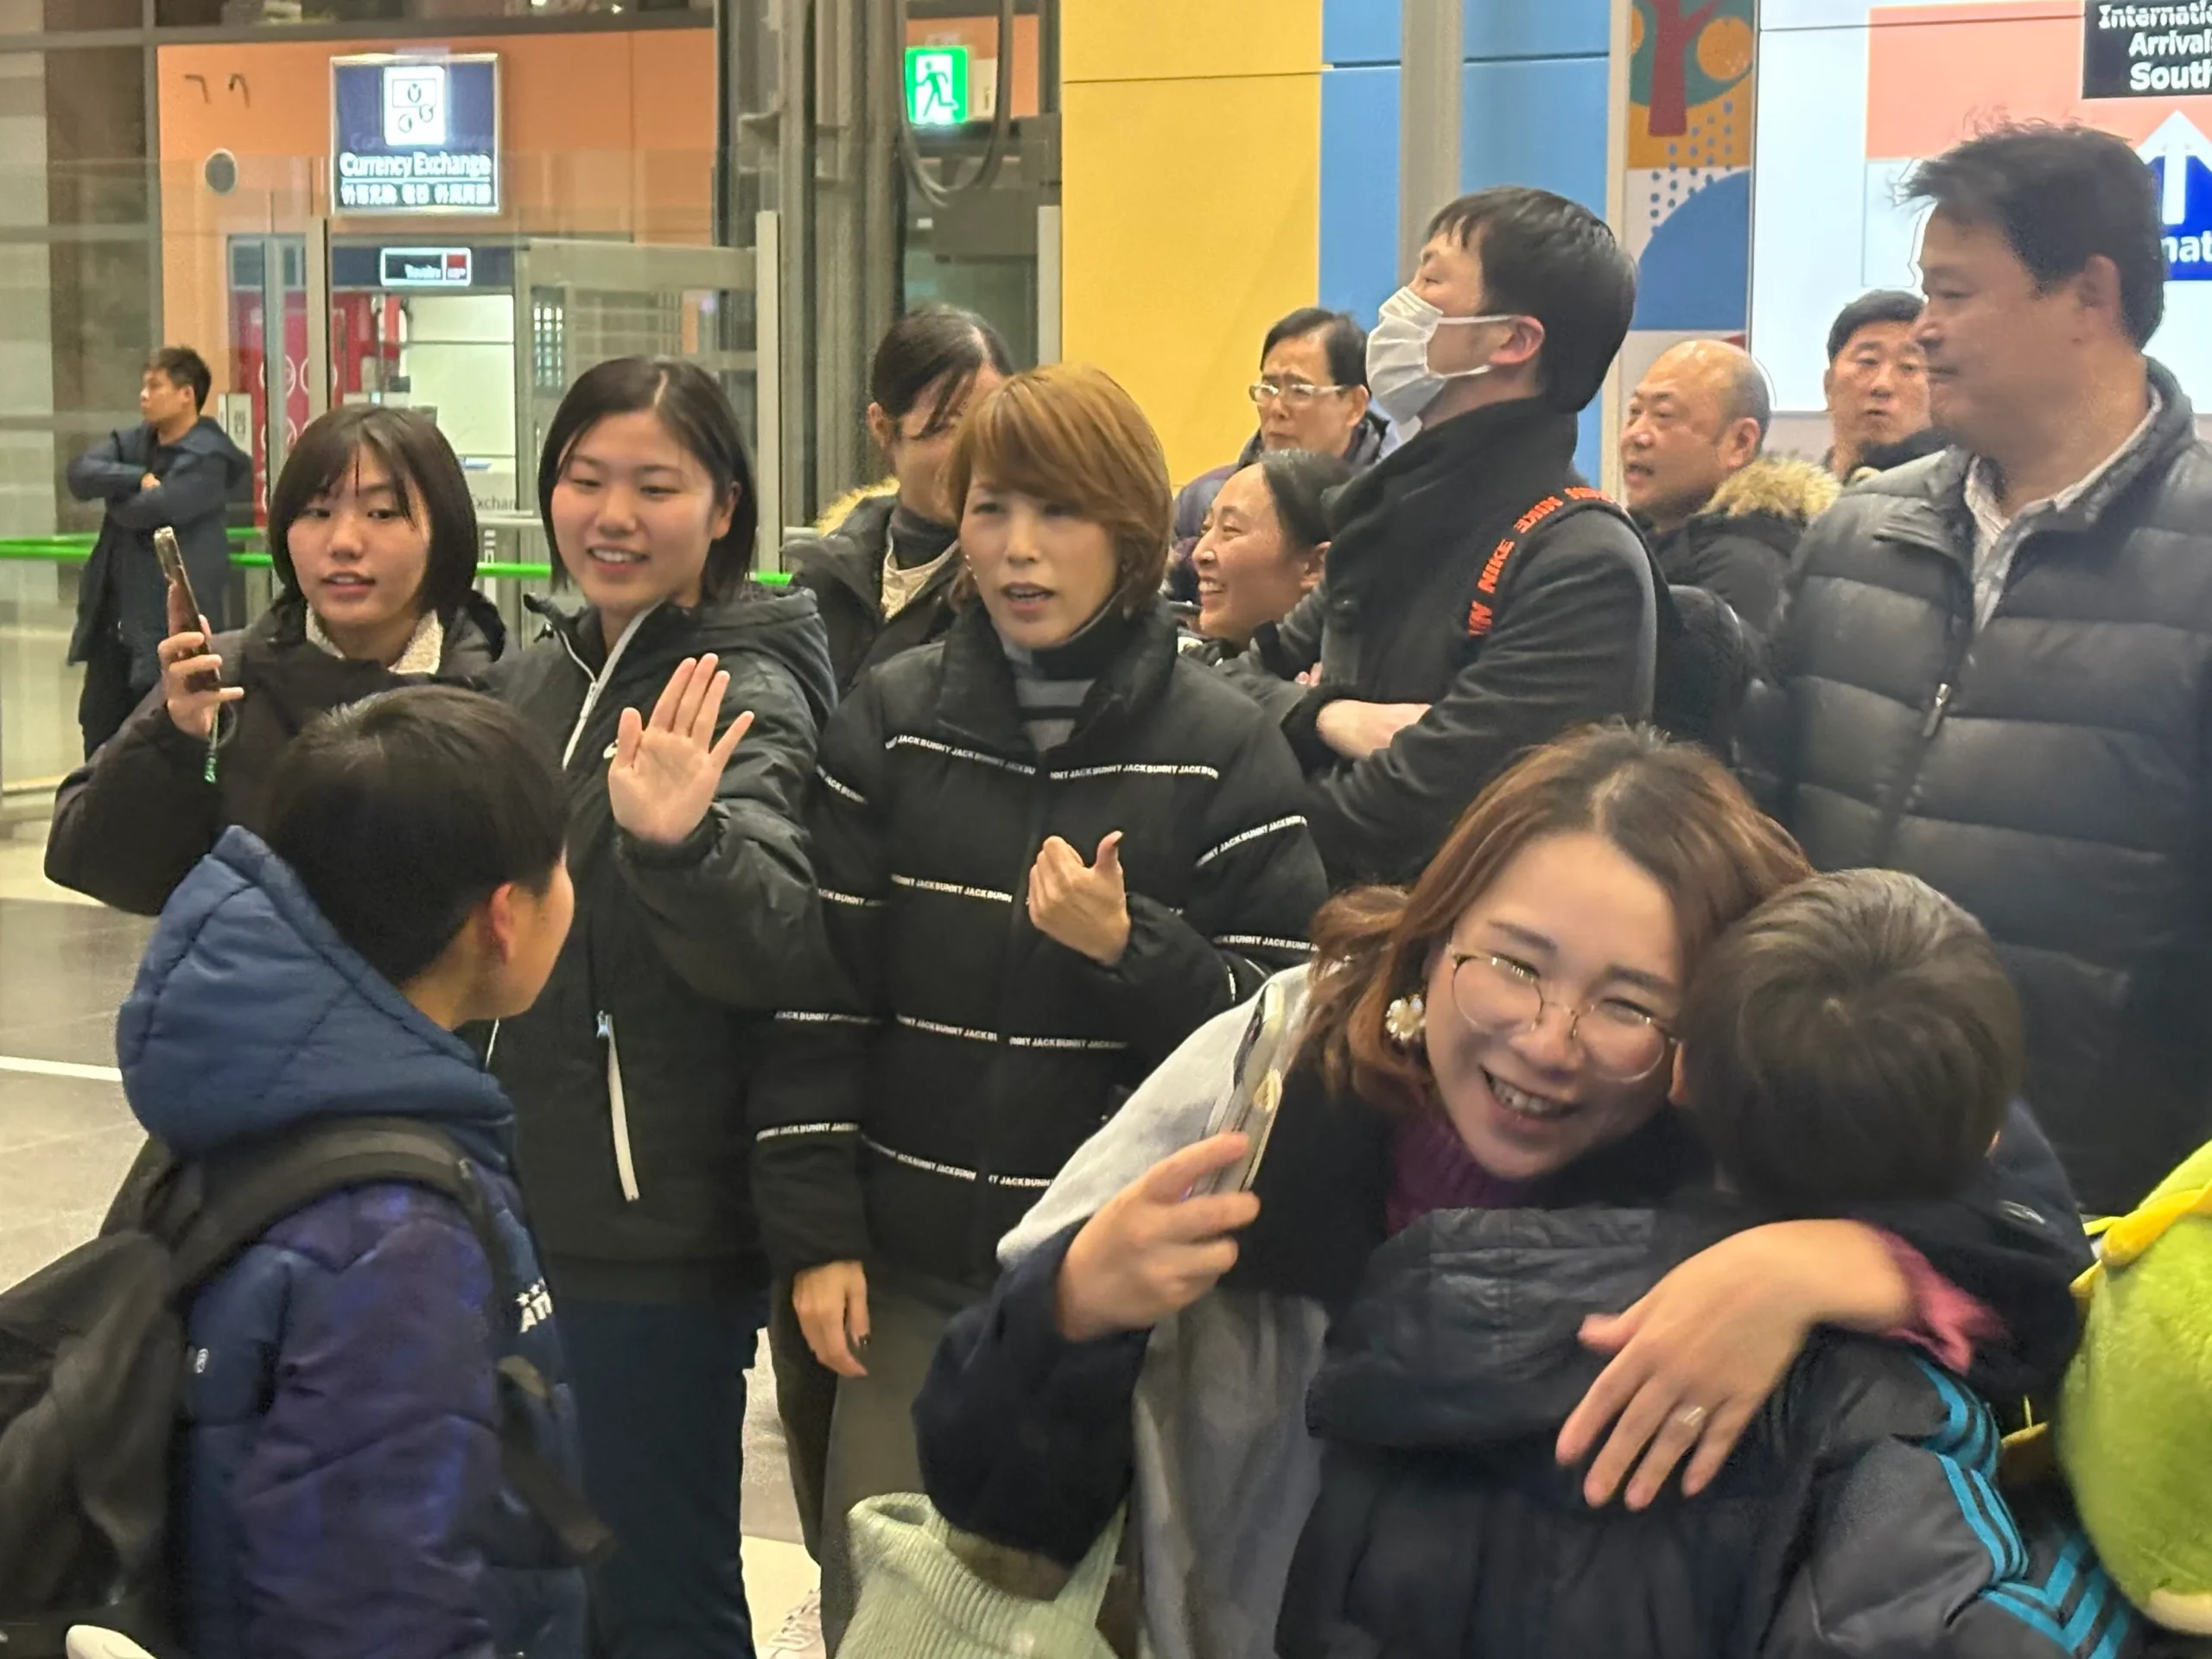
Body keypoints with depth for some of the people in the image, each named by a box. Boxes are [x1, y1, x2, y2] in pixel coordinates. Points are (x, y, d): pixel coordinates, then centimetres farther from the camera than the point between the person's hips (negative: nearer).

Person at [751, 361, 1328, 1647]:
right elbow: (821, 997, 1)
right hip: (912, 1265, 2)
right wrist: (816, 1236, -3)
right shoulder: (888, 722, 2)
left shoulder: (1224, 748, -4)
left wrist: (1127, 947, -21)